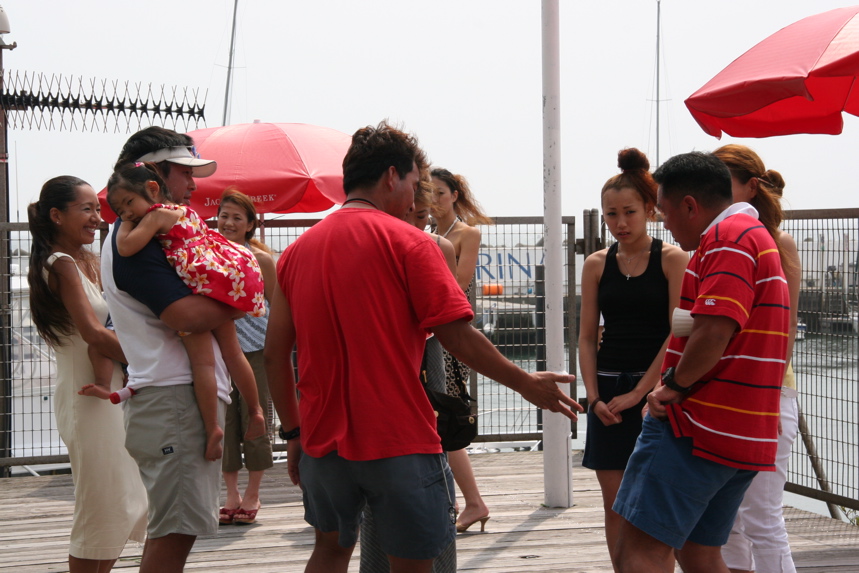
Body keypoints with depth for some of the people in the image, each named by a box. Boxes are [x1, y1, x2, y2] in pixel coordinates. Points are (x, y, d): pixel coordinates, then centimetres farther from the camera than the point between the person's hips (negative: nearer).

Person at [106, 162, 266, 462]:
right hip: (226, 285, 9)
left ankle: (212, 427, -9)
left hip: (195, 288, -9)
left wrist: (126, 224, 3)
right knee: (232, 352, 18)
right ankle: (256, 411, 23)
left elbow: (126, 247, -17)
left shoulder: (156, 216, -6)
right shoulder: (185, 210, 20)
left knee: (202, 361, -6)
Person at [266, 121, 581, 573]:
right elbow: (458, 337, -12)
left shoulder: (298, 251, 8)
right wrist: (527, 384, 0)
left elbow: (275, 354, 8)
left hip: (324, 436, 5)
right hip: (398, 441, -5)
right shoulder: (408, 242, -7)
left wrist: (294, 432, 16)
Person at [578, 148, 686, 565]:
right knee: (615, 506, 5)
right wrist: (595, 397, -5)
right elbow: (587, 337, 8)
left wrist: (637, 393, -13)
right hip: (608, 392, 4)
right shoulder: (597, 265, 7)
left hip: (655, 388, -4)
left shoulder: (672, 260, -4)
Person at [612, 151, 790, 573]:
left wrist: (674, 385, -9)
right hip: (744, 437, 10)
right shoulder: (757, 238, 21)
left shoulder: (728, 237, -12)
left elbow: (712, 334, -25)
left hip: (697, 428, -10)